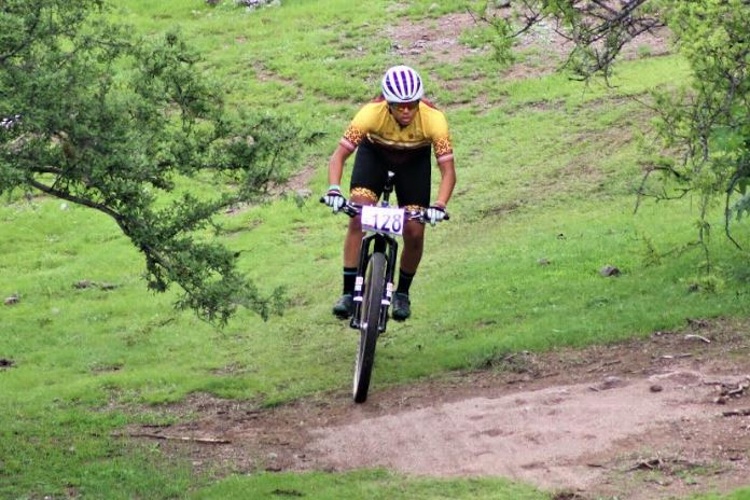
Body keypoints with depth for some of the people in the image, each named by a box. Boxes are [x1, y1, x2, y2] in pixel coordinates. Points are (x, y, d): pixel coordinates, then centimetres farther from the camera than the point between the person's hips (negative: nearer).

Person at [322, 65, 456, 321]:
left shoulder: (433, 119, -35)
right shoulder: (371, 113, -36)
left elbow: (448, 170, -34)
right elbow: (339, 155, -34)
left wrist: (439, 205, -50)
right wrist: (334, 190, -51)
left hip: (415, 160, 1)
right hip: (374, 153, 0)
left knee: (414, 232, -9)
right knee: (357, 218, -20)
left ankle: (402, 293, 16)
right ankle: (349, 293, -12)